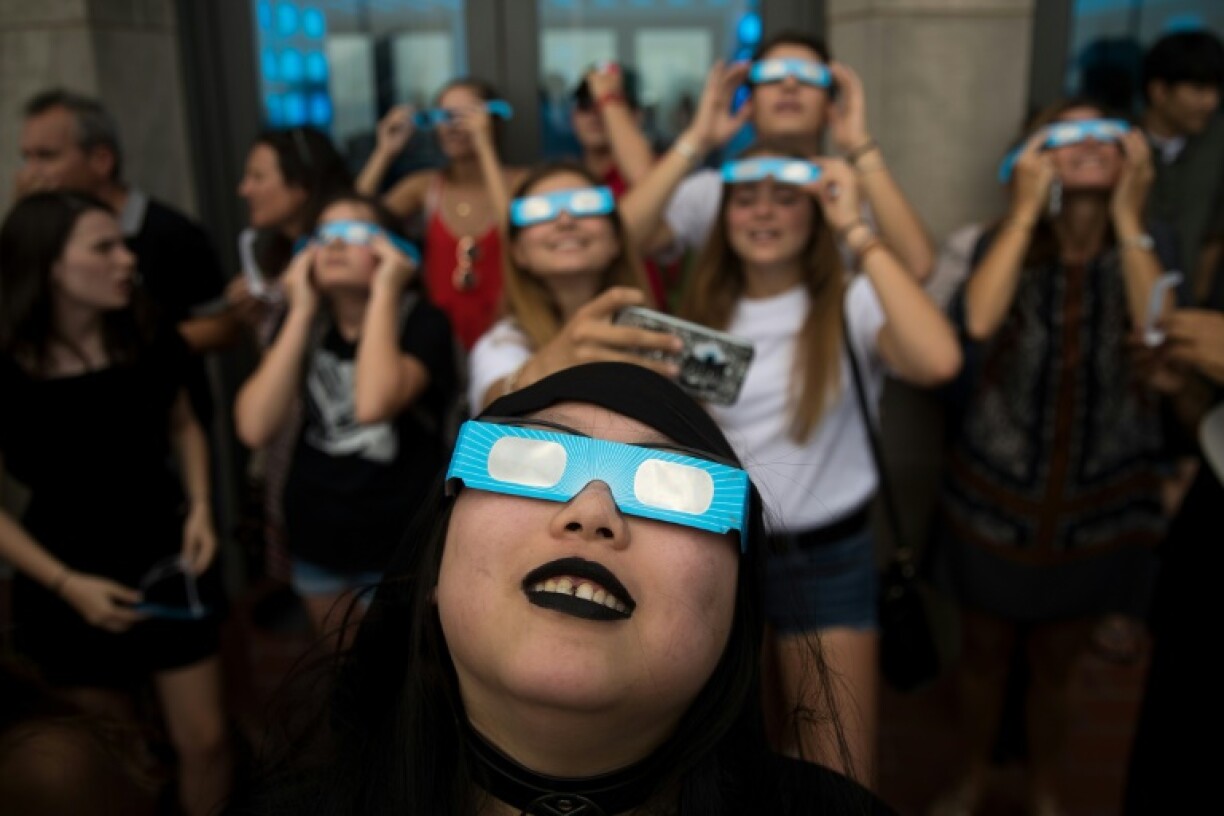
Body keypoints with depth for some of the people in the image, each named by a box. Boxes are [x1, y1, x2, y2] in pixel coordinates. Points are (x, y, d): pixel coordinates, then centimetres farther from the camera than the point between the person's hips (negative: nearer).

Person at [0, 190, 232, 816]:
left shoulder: (150, 345, -8)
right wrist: (66, 585, -17)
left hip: (167, 562, 2)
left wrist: (200, 509, -5)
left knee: (203, 740, 6)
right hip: (70, 586, -2)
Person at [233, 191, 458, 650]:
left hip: (402, 544, -5)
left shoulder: (422, 321, -14)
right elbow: (255, 428, -14)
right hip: (317, 543, 5)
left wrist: (384, 291, -25)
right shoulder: (306, 324, 1)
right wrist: (301, 311, -14)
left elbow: (373, 403, -35)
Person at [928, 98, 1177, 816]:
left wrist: (1127, 217, -16)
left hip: (1099, 506, 1)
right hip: (994, 494, 0)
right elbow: (978, 321, -25)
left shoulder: (1148, 242, -1)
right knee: (985, 651, 16)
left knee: (1056, 667, 17)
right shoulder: (1006, 239, -3)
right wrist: (1026, 210, -17)